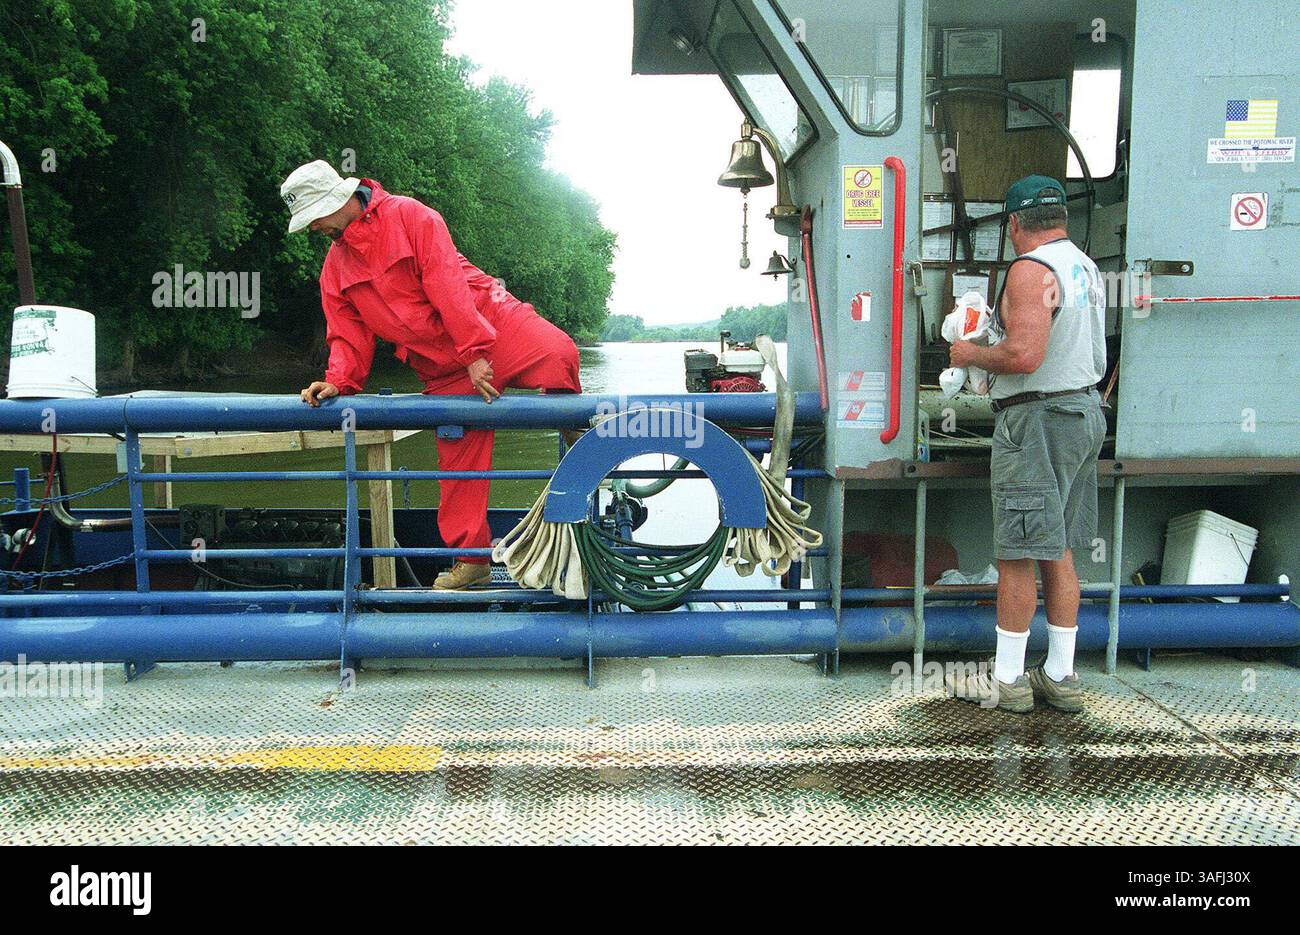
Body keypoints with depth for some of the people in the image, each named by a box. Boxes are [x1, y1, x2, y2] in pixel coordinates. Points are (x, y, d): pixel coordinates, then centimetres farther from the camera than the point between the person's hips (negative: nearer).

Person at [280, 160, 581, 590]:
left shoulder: (409, 216, -6)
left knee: (557, 354, -33)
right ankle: (470, 559, 12)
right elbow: (349, 334, 13)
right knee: (457, 454, 2)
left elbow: (446, 283, -16)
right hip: (443, 369, 5)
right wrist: (338, 380, -6)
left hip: (490, 323, -5)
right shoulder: (335, 268, 13)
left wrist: (475, 350, -23)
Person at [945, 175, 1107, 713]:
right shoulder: (1086, 268, 16)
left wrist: (971, 355, -8)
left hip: (1038, 421, -10)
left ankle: (1006, 681, 6)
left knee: (1017, 556, -3)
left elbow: (1024, 356, -26)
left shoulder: (1031, 269, -14)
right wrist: (997, 374, 27)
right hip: (1084, 412, 10)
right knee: (1059, 553, 13)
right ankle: (1059, 677, 19)